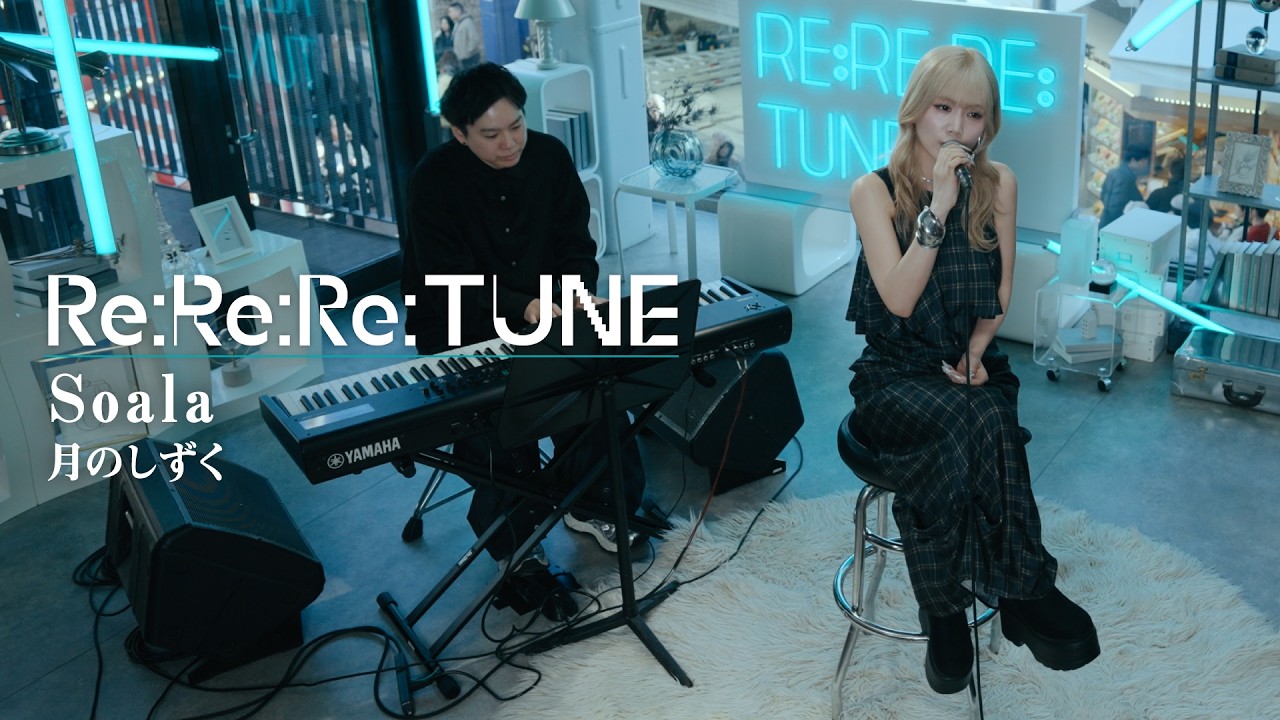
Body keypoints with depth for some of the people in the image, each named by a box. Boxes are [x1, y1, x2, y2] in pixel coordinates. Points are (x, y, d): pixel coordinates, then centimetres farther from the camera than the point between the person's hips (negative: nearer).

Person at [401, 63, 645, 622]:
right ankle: (515, 554, -7)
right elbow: (452, 282, -21)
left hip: (544, 317, 4)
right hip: (462, 335, -4)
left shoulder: (550, 156, -2)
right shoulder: (435, 179, -15)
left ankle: (591, 503, 8)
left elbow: (578, 245, 3)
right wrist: (522, 308, -36)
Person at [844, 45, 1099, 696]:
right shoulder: (876, 191, -5)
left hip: (972, 365, 2)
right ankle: (1022, 591, -20)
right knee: (973, 423, -34)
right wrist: (939, 206, -21)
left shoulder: (999, 184, 4)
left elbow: (1001, 289, 10)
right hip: (897, 372, -2)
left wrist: (976, 349, -9)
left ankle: (947, 609, -24)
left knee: (971, 423, -34)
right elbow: (899, 299, -15)